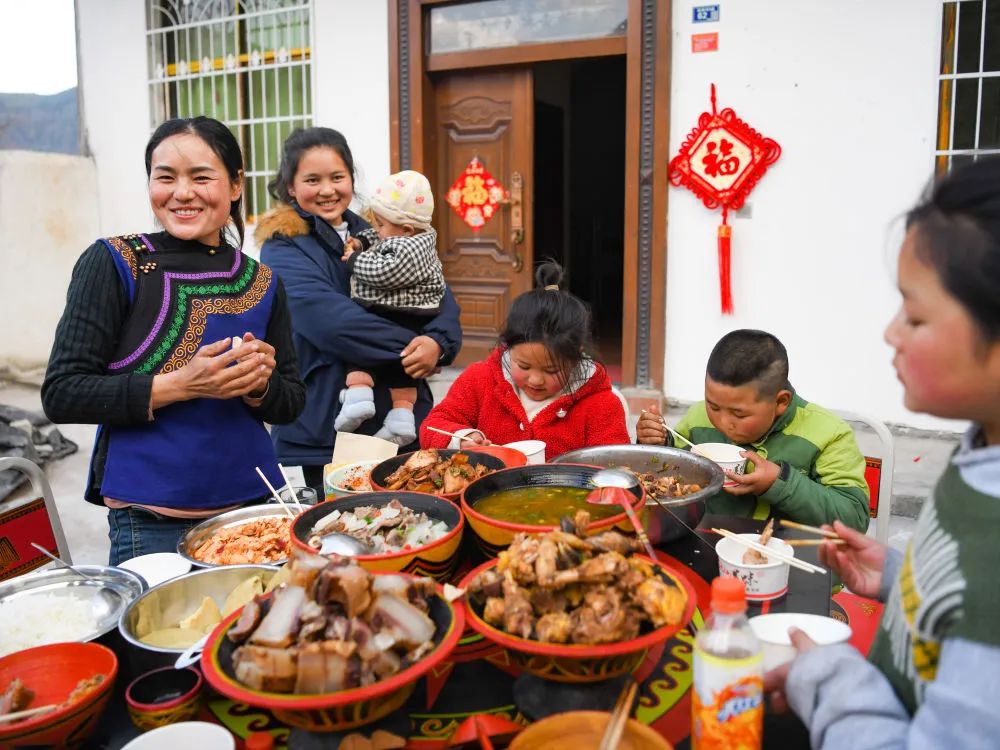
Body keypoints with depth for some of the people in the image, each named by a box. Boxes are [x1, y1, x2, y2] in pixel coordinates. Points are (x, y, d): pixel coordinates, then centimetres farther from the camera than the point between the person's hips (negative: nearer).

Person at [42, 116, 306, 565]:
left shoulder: (260, 282, 5)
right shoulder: (112, 263, -5)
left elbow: (291, 403, 9)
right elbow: (61, 394, -10)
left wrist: (259, 385, -12)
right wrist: (180, 385, -20)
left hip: (255, 501, 4)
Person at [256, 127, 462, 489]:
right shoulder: (283, 250, -5)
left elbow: (440, 297, 2)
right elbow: (334, 321, -21)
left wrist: (438, 343, -18)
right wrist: (411, 346, -17)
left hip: (401, 423, 5)